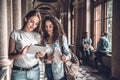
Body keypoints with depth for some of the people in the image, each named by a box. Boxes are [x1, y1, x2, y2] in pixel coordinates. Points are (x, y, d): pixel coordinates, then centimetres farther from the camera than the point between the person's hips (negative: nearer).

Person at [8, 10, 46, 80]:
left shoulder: (37, 36, 4)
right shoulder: (15, 34, -6)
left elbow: (37, 55, 10)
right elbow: (10, 56, -7)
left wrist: (39, 55, -11)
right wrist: (21, 53, -25)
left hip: (35, 71, 3)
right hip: (19, 72, -3)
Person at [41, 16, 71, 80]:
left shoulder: (61, 37, -9)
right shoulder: (44, 39, 3)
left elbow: (68, 53, -8)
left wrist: (66, 58, -29)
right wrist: (47, 59, -16)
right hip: (48, 71, 4)